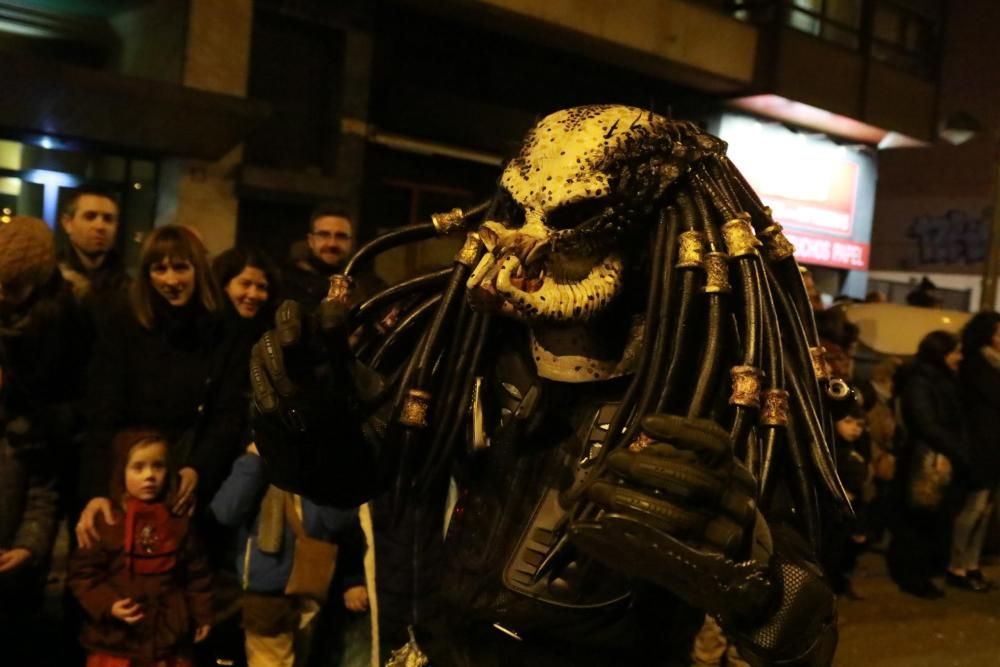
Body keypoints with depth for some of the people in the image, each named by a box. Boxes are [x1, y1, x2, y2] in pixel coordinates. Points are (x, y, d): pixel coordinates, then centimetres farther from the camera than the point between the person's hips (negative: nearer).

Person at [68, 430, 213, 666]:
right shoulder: (106, 522, -9)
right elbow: (82, 572, -6)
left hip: (169, 636, 3)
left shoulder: (179, 523, 0)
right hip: (116, 639, -2)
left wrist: (202, 614, 10)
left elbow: (197, 572, 8)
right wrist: (107, 605, -19)